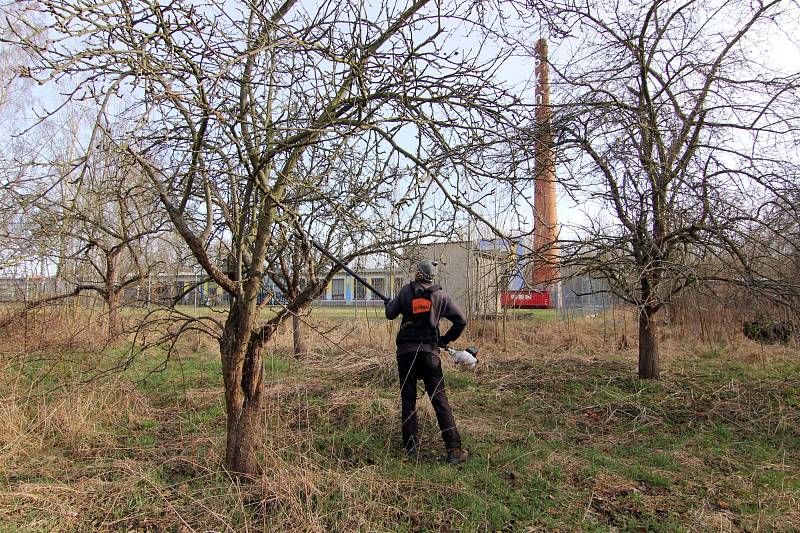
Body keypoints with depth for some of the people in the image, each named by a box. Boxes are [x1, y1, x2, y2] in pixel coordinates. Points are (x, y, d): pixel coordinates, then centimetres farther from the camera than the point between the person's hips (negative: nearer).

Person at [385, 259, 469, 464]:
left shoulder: (406, 291, 3)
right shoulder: (440, 295, 5)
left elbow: (390, 314, 10)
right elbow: (461, 320, 5)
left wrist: (389, 303, 31)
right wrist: (446, 339, 16)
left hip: (405, 352, 0)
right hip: (429, 352, 0)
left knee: (408, 400, 9)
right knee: (440, 400, 1)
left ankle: (412, 447, 10)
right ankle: (454, 449, -2)